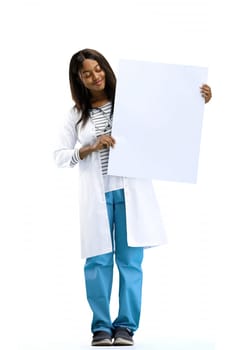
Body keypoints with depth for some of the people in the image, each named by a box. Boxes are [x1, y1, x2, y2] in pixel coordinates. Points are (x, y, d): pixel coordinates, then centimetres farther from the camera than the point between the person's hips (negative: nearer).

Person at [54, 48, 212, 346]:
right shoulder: (77, 115, 10)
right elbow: (60, 156, 6)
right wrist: (91, 148, -9)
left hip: (130, 193, -1)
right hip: (97, 196, 1)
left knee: (130, 260, 0)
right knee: (98, 261, 0)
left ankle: (126, 326, 8)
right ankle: (101, 327, 9)